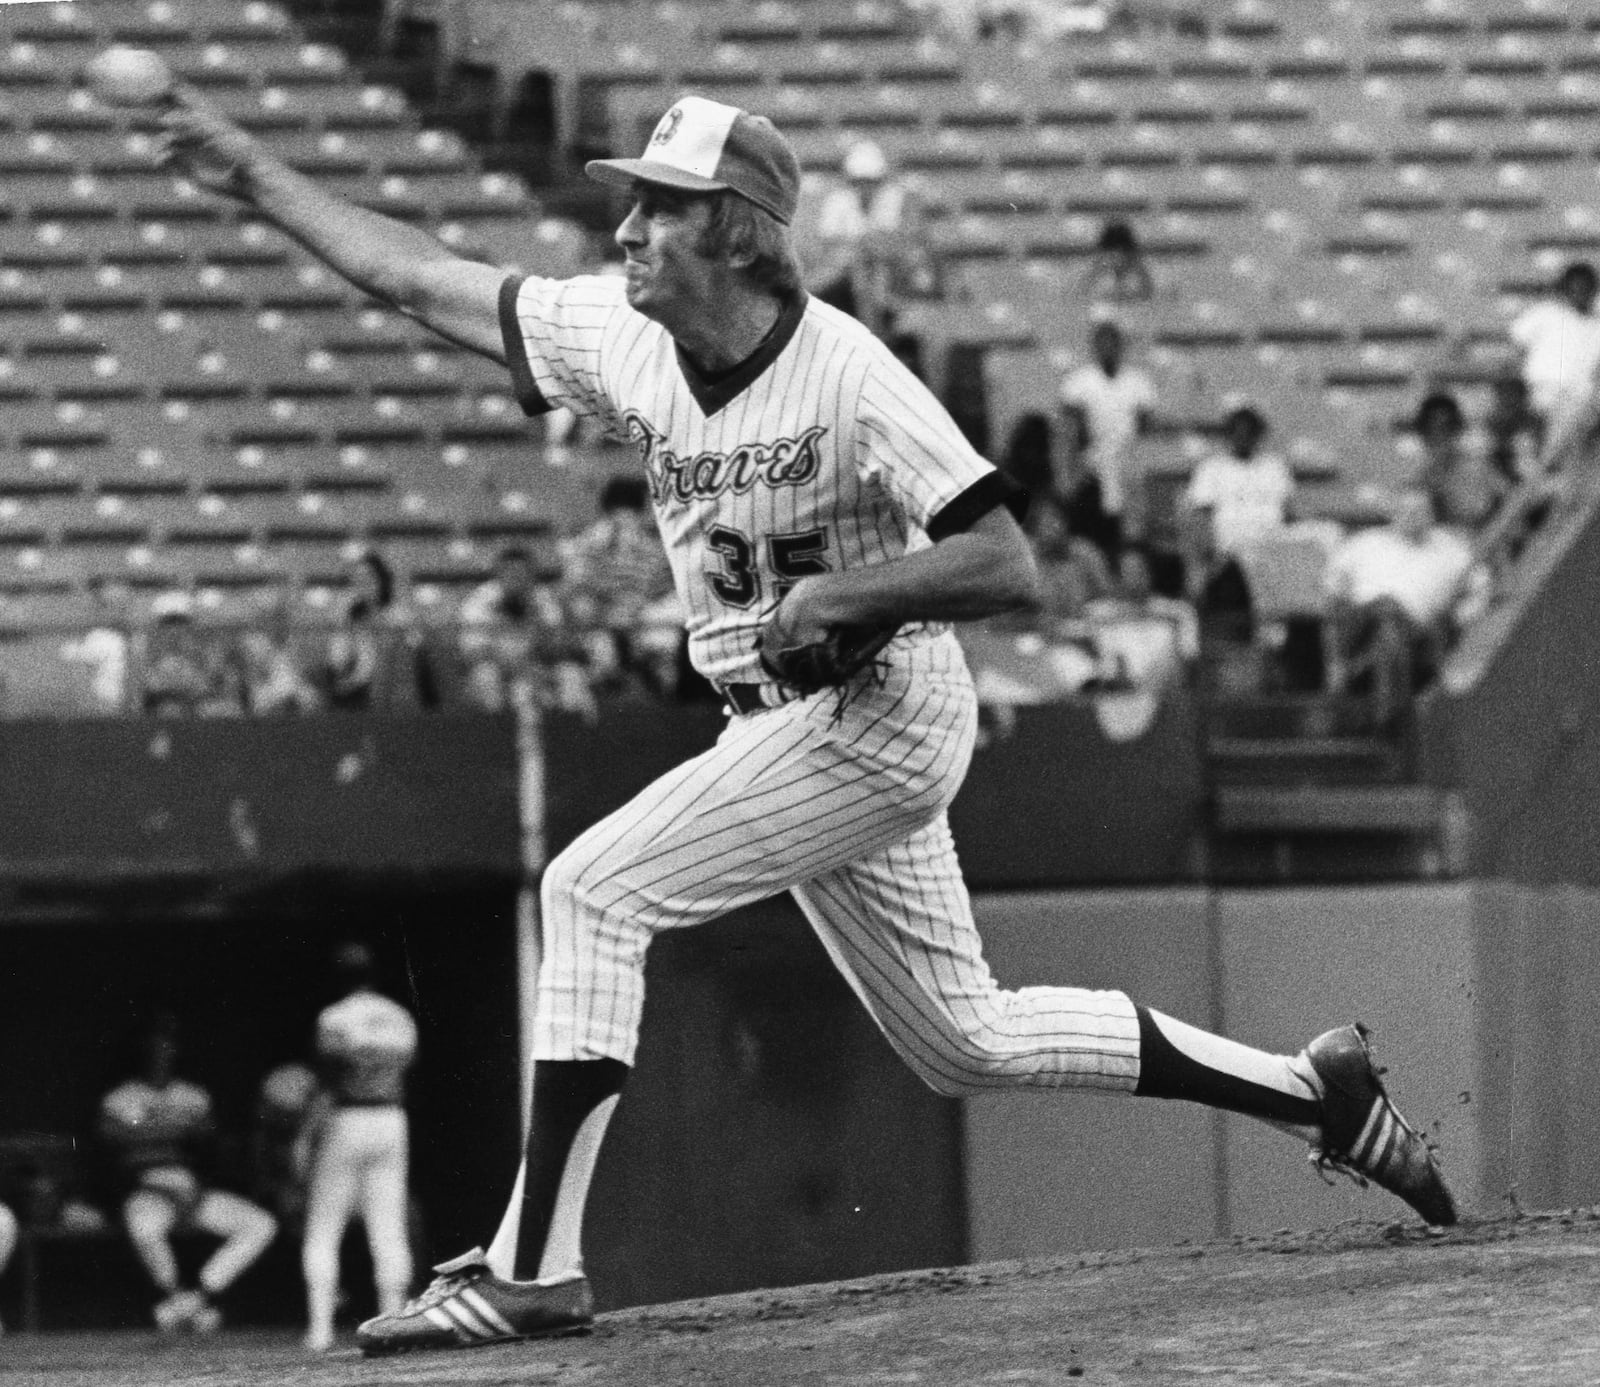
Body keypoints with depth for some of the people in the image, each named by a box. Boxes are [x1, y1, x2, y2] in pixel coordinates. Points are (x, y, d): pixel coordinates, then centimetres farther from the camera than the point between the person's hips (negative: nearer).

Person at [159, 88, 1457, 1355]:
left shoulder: (848, 378, -22)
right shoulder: (621, 335, -2)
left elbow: (1010, 568, -25)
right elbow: (425, 279, 5)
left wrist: (837, 595, -31)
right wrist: (256, 174, 3)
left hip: (878, 715, -9)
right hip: (783, 727, 9)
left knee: (593, 891, -18)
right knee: (962, 1039, 15)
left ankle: (534, 1267, -16)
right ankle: (1316, 1092, 26)